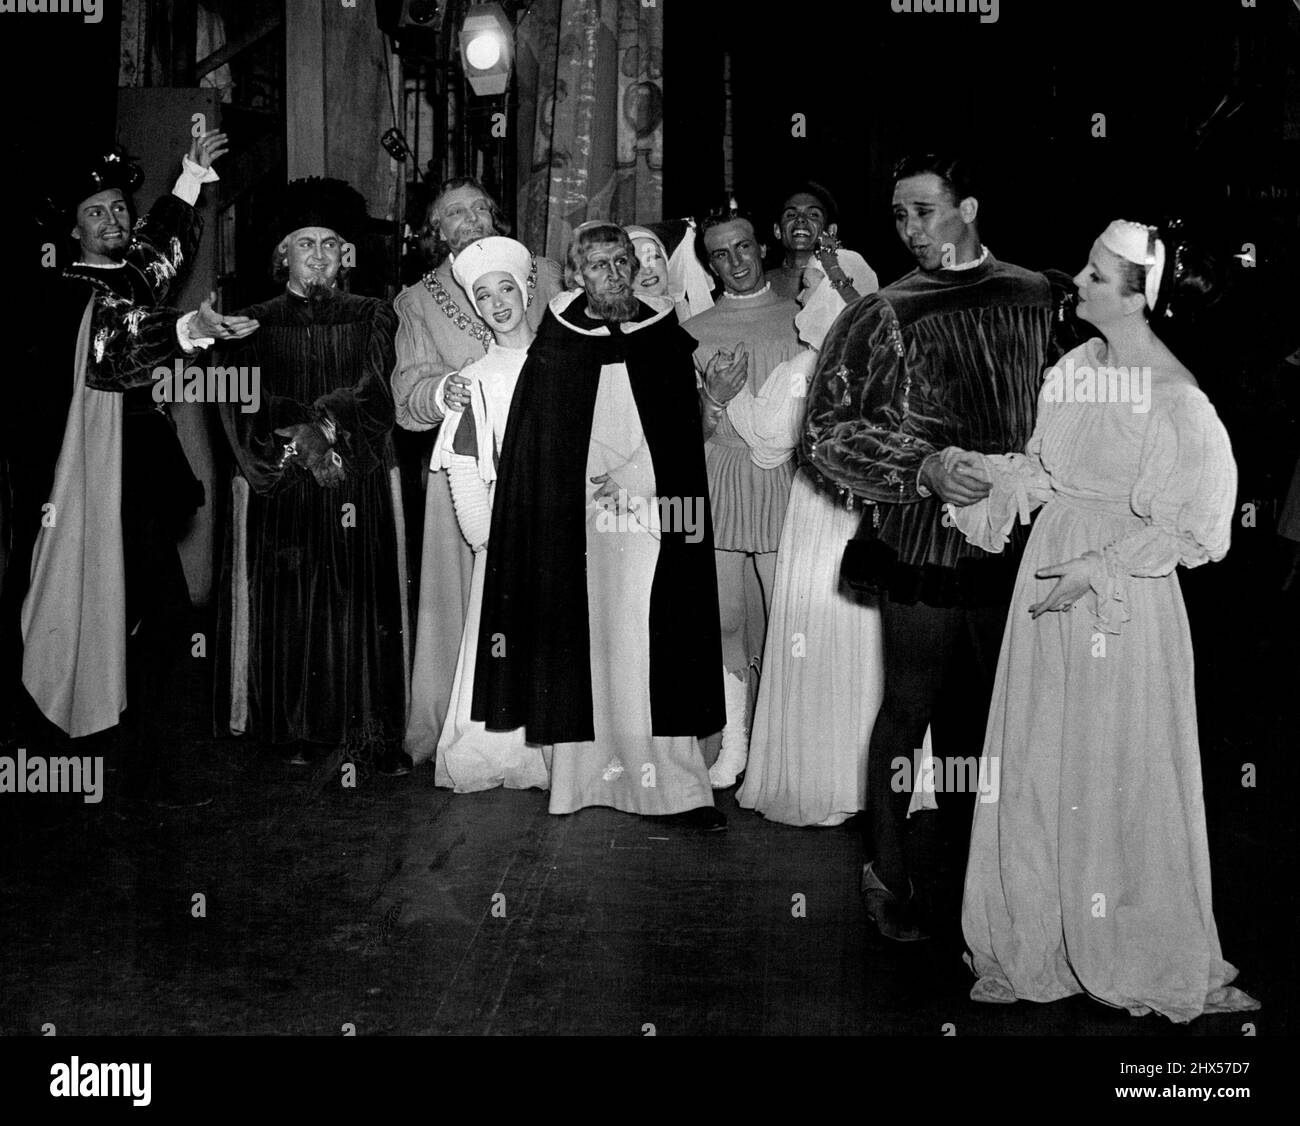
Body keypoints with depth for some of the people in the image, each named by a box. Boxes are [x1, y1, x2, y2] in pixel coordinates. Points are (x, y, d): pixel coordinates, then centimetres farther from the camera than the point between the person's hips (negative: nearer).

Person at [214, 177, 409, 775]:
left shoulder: (371, 318, 10)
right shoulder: (255, 323, 10)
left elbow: (375, 395, -3)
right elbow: (243, 403, -1)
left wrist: (320, 426, -17)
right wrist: (302, 438, -15)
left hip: (358, 486, 0)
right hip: (277, 489, 1)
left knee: (357, 607, -3)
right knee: (283, 608, 0)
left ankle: (367, 733, 2)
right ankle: (287, 730, 9)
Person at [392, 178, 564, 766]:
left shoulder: (544, 275, 14)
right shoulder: (419, 300, 13)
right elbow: (406, 396, 5)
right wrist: (443, 390, -15)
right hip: (466, 468, 0)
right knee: (467, 597, -3)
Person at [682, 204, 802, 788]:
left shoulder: (801, 318, 8)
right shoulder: (694, 331, 13)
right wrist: (712, 399, -6)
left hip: (785, 483, -2)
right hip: (717, 489, 2)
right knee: (724, 622, 3)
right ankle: (732, 746, 13)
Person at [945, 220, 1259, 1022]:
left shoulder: (1175, 398, -14)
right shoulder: (1076, 364, 4)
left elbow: (1183, 530, -13)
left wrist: (1094, 571, -17)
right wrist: (985, 470, 1)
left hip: (1126, 595, -6)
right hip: (1052, 572, 6)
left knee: (1123, 774, 4)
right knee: (1038, 764, 10)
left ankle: (1146, 959, 22)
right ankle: (1038, 949, 23)